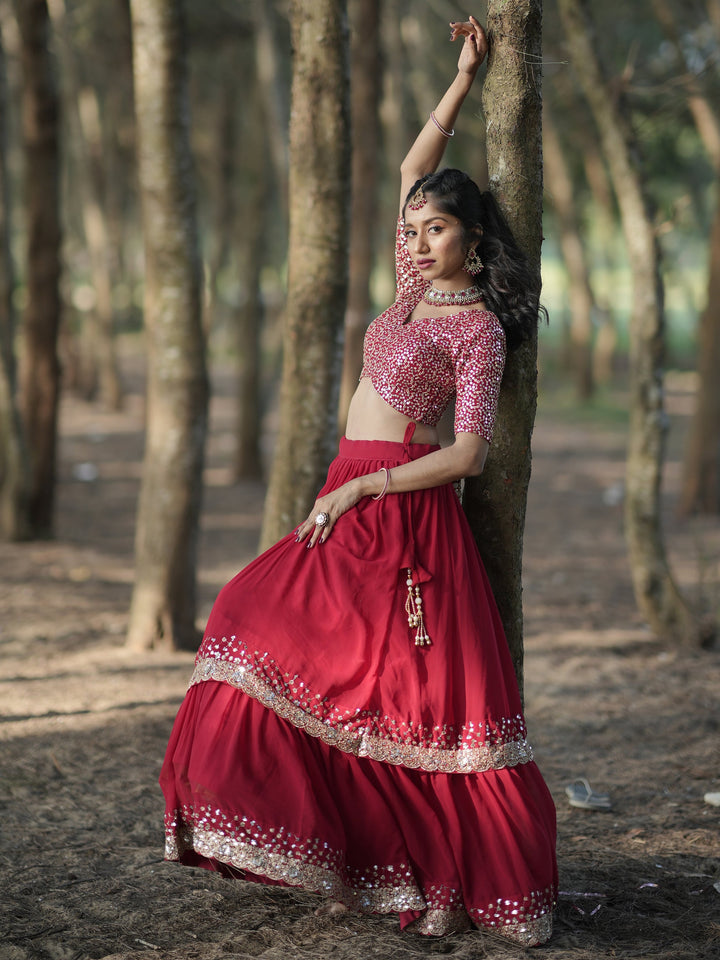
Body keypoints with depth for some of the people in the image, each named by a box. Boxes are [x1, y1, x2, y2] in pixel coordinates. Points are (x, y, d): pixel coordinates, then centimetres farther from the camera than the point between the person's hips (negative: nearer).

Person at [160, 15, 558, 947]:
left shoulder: (478, 326, -10)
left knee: (414, 695, -7)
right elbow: (412, 170, 17)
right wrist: (463, 79, 14)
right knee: (292, 668, 3)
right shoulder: (417, 289, 10)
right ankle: (360, 864, 7)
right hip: (351, 505, 8)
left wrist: (358, 487, -17)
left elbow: (468, 453, -16)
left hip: (404, 511, -8)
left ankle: (462, 878, 2)